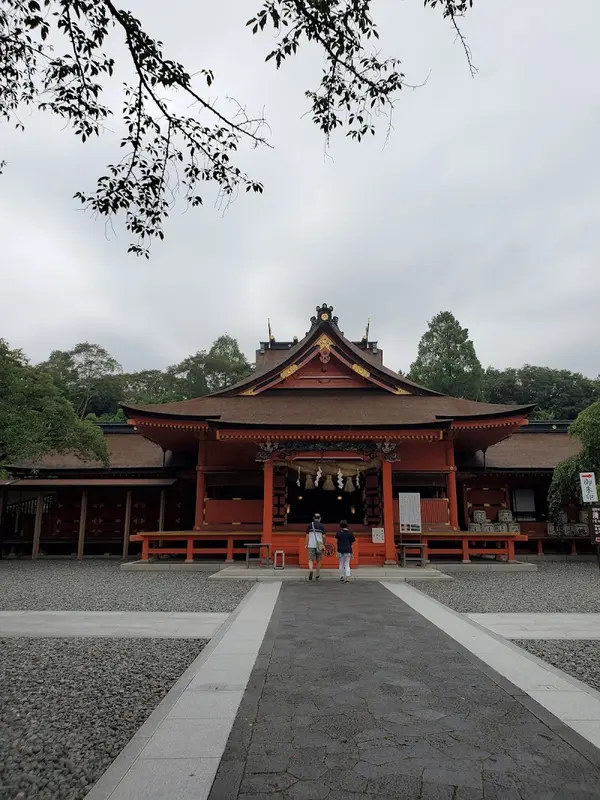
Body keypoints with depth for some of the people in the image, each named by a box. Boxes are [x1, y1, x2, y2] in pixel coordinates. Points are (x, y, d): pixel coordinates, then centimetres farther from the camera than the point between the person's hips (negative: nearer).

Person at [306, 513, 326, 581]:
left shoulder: (310, 525, 3)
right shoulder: (321, 526, 1)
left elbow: (307, 535, 3)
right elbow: (323, 536, -2)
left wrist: (306, 544, 9)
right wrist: (324, 545, 7)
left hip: (311, 545, 0)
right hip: (319, 545, 0)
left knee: (310, 559, 0)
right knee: (318, 560, 14)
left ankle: (310, 570, -27)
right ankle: (317, 575, 19)